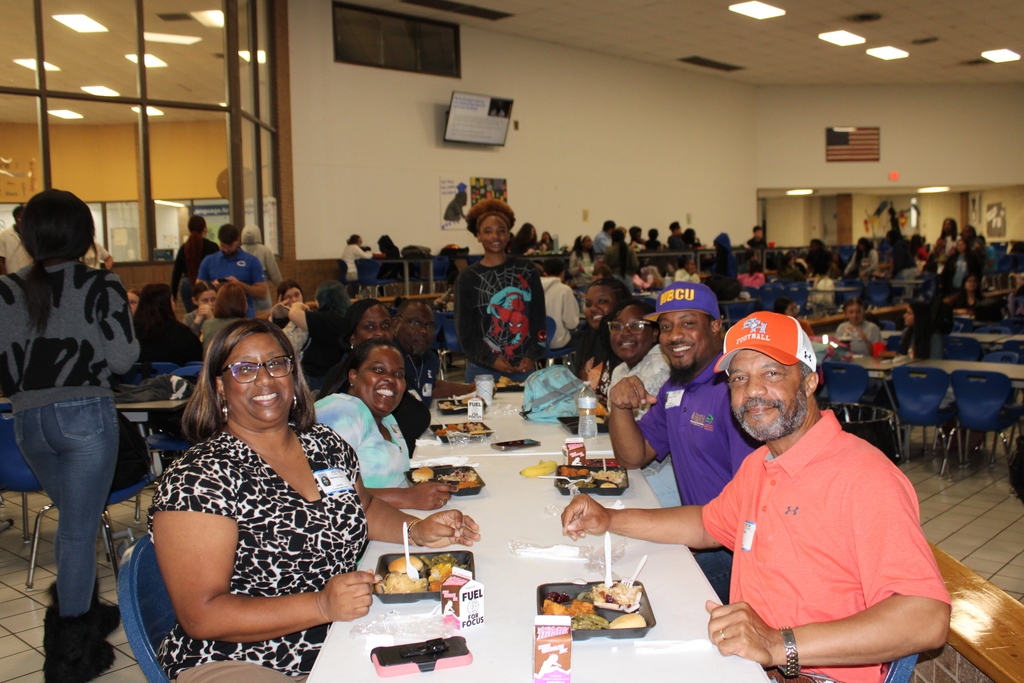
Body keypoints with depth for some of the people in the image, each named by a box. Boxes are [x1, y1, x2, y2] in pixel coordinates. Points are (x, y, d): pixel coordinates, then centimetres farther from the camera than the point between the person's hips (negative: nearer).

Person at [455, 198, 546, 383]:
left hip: (523, 368, 2)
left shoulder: (526, 270, 6)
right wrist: (491, 360, -12)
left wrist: (532, 356, -5)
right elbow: (464, 329, -1)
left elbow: (539, 318, 7)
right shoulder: (468, 278, 1)